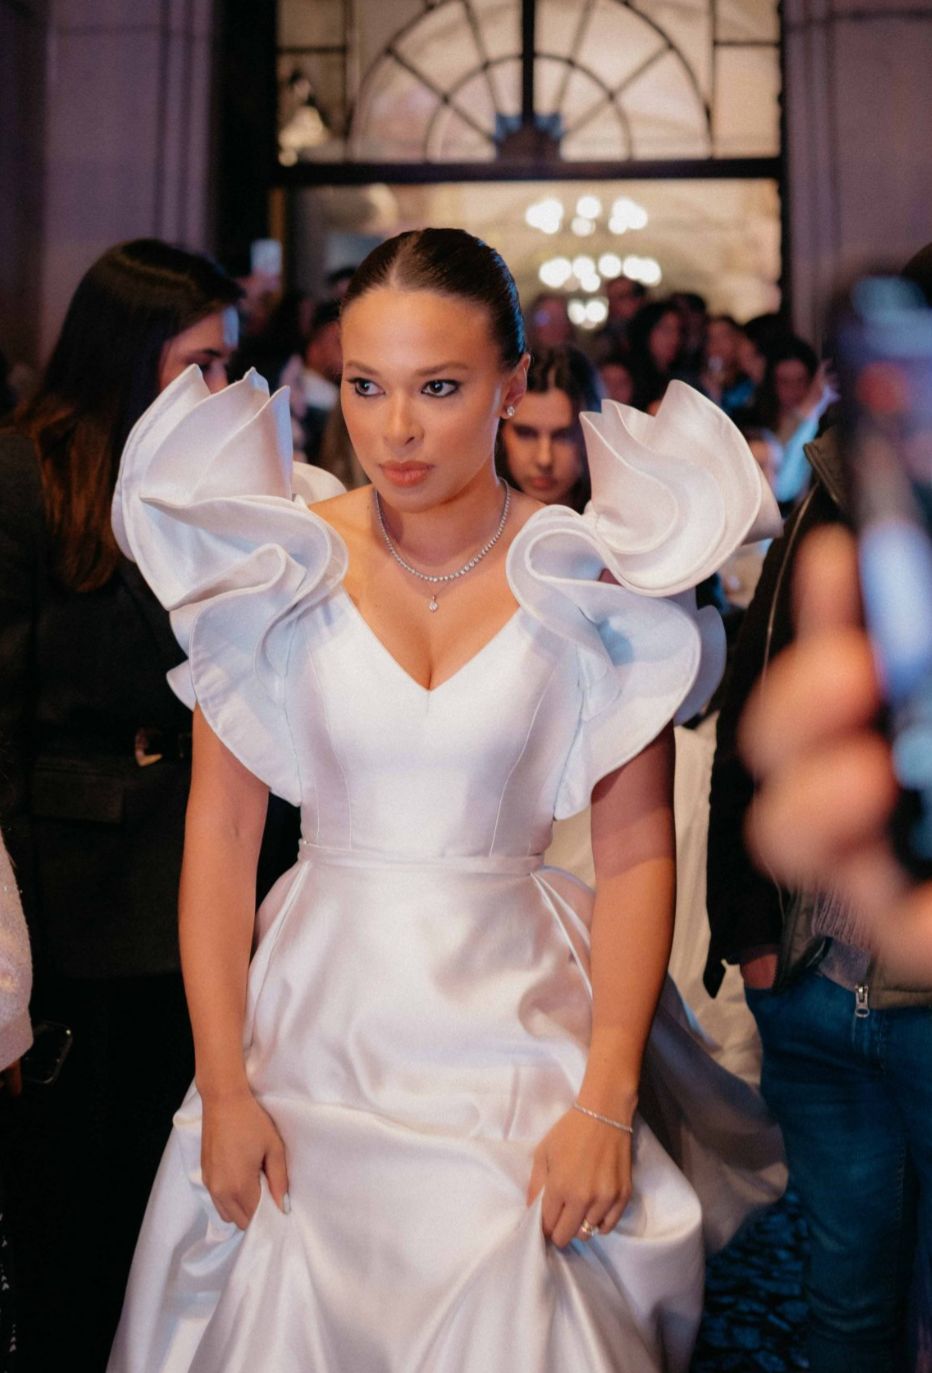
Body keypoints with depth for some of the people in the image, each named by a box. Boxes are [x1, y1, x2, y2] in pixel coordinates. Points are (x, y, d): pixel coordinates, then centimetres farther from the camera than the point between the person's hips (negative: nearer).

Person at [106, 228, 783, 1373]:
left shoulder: (592, 581, -7)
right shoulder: (278, 567, -4)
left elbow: (637, 848, -6)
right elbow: (220, 825, -3)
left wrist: (606, 1102, -11)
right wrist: (223, 1085, -6)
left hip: (516, 1029, -1)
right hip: (313, 1020, 1)